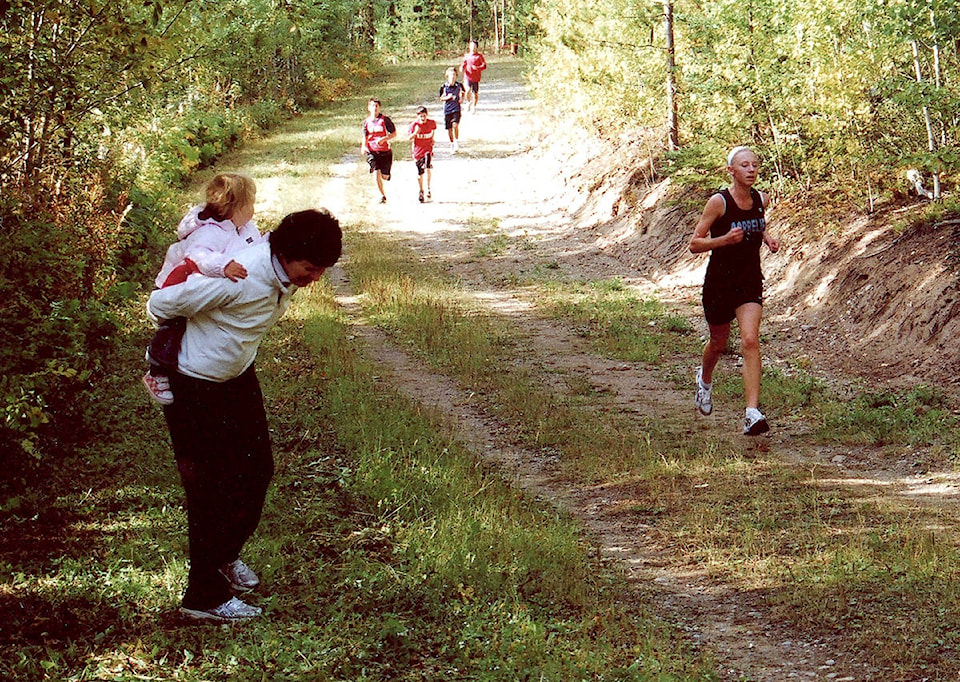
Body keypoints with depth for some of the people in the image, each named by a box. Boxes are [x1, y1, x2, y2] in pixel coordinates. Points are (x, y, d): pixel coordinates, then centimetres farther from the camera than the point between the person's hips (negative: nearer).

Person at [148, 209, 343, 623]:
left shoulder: (286, 274, -9)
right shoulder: (239, 278, -34)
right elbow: (160, 304, -23)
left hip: (238, 377, 8)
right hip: (194, 388, -8)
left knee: (257, 470, 15)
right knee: (211, 490, -2)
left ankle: (225, 556, 39)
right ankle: (205, 597, 10)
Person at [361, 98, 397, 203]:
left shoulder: (385, 119, -5)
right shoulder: (366, 121, 6)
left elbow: (394, 133, -2)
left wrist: (383, 139, -17)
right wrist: (363, 146, -2)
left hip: (385, 151, -2)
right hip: (372, 152, 2)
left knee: (384, 176, 1)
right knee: (376, 173, -16)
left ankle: (386, 174, 41)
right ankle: (382, 195, -2)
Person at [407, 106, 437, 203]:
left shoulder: (432, 123, -7)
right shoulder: (414, 125, -12)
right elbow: (409, 138, -13)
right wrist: (415, 132, -30)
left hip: (428, 148, 0)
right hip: (418, 150, 0)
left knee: (428, 167, -25)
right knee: (420, 173, 8)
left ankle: (428, 188, -10)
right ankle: (421, 191, 28)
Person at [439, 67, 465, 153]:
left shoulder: (459, 85, -2)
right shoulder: (444, 87, -7)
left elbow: (462, 93, 20)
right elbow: (441, 98, 0)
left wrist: (461, 98, 1)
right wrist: (447, 97, -17)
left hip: (456, 109, 0)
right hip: (447, 109, 0)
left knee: (455, 125, -20)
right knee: (449, 128, 7)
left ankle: (457, 141, -3)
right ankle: (452, 144, 24)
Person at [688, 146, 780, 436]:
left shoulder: (761, 200, -1)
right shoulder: (719, 202, -15)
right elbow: (694, 243, -14)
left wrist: (768, 238, 1)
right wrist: (725, 239, -29)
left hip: (750, 281, 2)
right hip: (719, 281, -2)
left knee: (750, 340, -16)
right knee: (718, 342, 16)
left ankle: (752, 412, -22)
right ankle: (705, 379, 52)